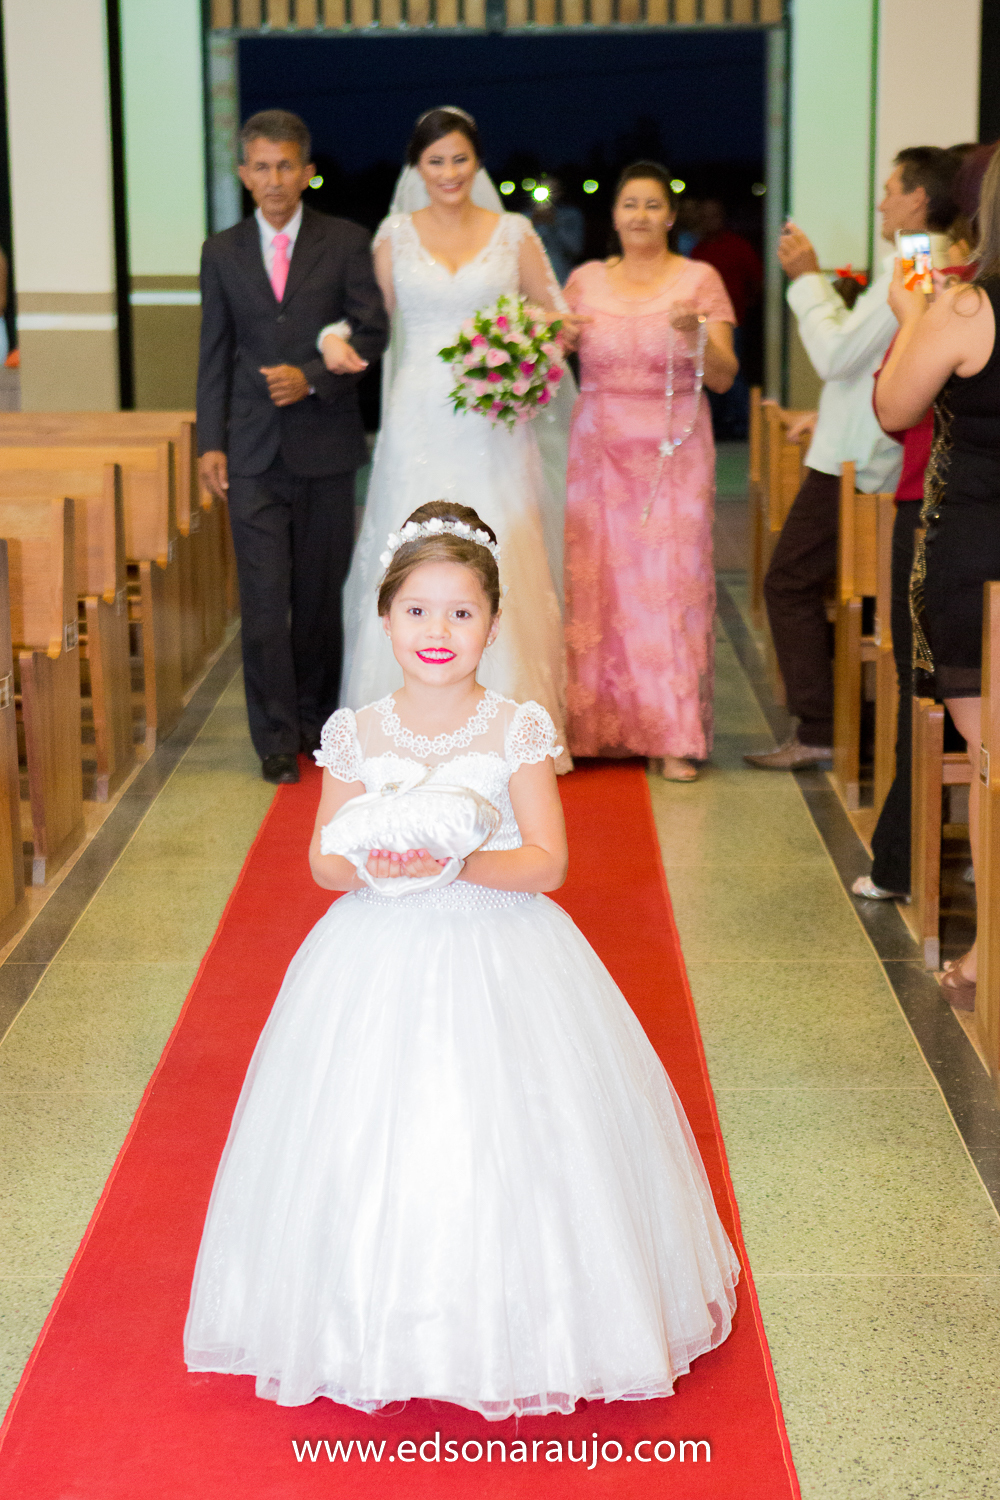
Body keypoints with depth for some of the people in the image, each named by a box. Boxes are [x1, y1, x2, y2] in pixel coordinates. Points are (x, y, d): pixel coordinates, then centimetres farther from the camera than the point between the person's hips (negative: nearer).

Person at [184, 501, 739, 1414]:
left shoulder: (518, 730, -5)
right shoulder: (357, 734, 1)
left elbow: (546, 863, -9)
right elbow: (323, 860, 5)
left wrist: (456, 863, -24)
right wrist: (371, 866, -17)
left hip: (500, 962, -2)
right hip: (379, 964, 2)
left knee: (506, 1148, -2)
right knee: (377, 1151, 2)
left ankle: (509, 1332, 17)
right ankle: (383, 1331, 20)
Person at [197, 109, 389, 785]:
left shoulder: (347, 242, 3)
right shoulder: (222, 252, 9)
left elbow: (372, 331, -2)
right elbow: (215, 353, 9)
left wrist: (311, 378, -16)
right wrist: (212, 442, 2)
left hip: (325, 443, -1)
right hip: (253, 450, 1)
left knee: (321, 594, 8)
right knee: (264, 598, -4)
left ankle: (317, 718, 22)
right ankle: (276, 738, 1)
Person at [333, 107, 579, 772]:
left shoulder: (514, 233, 7)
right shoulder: (394, 236, 8)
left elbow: (555, 312, 11)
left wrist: (560, 331, -10)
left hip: (494, 425, 0)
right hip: (419, 423, 1)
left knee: (501, 567, -4)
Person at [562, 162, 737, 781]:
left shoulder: (700, 280, 2)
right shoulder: (586, 280, 10)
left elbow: (724, 377, -4)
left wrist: (696, 334, -21)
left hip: (673, 452, -2)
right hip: (599, 450, 2)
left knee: (670, 584, -5)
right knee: (594, 584, -2)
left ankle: (675, 738, -1)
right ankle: (597, 725, 8)